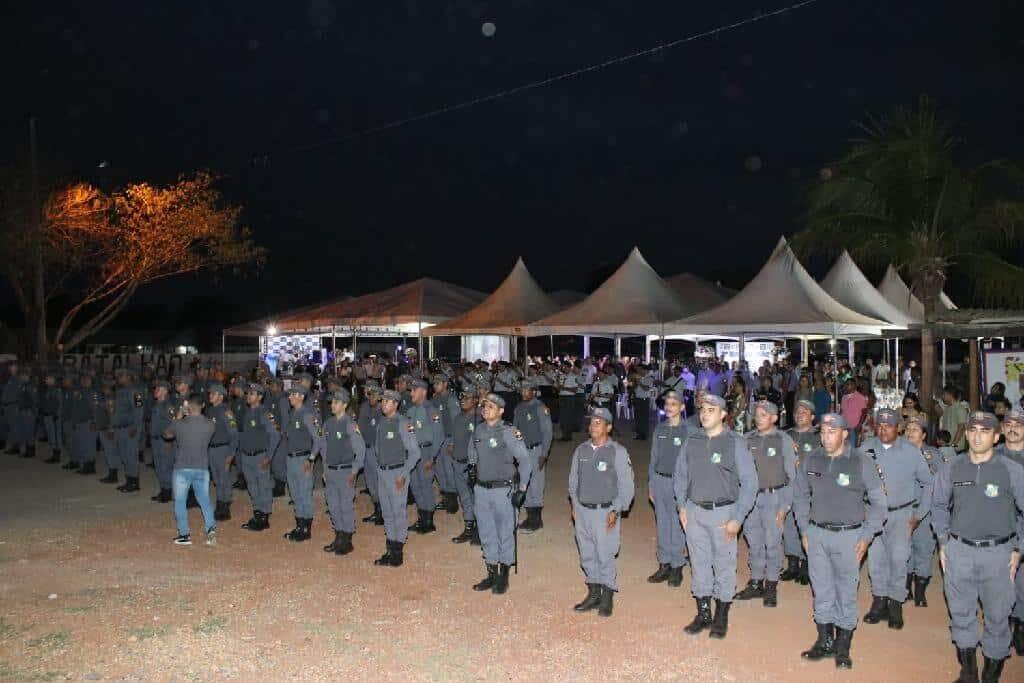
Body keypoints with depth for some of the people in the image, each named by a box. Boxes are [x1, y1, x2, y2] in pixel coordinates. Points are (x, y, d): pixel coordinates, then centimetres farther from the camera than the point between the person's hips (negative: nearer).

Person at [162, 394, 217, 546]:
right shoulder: (210, 425, -7)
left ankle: (185, 534, 13)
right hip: (202, 468, 3)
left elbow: (166, 434, 6)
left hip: (182, 469, -2)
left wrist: (178, 416, 10)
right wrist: (187, 417, 12)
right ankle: (211, 528, -3)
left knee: (180, 501, 12)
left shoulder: (180, 424, -15)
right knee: (205, 499, 15)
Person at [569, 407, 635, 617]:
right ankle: (593, 594, 27)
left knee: (605, 556, -1)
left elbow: (626, 487, -7)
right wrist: (574, 504, 9)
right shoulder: (581, 450, 5)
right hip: (583, 511, 5)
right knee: (587, 555, 13)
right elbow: (573, 480, 16)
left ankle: (607, 597, 16)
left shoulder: (618, 452, -9)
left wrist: (616, 511, -11)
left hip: (605, 512, -5)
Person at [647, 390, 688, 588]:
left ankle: (677, 568, 14)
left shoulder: (687, 431, -8)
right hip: (659, 480, 5)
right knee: (662, 525, 11)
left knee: (677, 527, 1)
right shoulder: (660, 429, 8)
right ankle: (664, 565, 21)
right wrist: (650, 485, 13)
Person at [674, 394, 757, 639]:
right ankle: (703, 614, 26)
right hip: (694, 510, 4)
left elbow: (749, 482, -9)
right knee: (699, 563, 12)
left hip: (723, 512, -4)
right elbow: (680, 475, 14)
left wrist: (737, 519, -11)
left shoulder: (735, 443, -10)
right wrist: (681, 506, 6)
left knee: (724, 565, 6)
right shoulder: (692, 441, 3)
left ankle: (721, 618, 21)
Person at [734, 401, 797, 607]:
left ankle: (771, 586, 13)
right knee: (754, 542, 11)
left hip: (773, 497, -4)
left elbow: (791, 475, -4)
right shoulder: (749, 439, 6)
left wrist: (785, 505, -9)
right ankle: (756, 584, 23)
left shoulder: (783, 440, -5)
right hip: (751, 497, 4)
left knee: (772, 543, -1)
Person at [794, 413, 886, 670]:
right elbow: (800, 496, 12)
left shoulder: (861, 462, -9)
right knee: (822, 590, 12)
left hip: (849, 535, -3)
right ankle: (825, 641, 26)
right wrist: (805, 530, 9)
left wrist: (867, 536, -4)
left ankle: (843, 646, 20)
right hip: (817, 533, 3)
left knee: (846, 591, 6)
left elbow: (878, 501, -1)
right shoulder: (811, 461, 0)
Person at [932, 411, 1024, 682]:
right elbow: (939, 506, 12)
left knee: (997, 615, 7)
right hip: (959, 550, 2)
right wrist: (943, 543, 9)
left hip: (999, 552, -2)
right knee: (961, 612, 12)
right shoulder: (951, 468, -1)